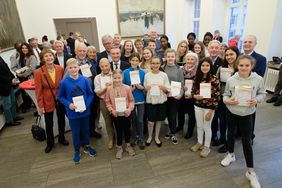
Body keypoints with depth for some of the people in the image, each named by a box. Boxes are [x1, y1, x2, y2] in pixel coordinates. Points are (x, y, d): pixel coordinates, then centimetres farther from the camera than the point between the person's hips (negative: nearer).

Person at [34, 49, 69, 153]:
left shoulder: (60, 69, -6)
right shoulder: (38, 72, -14)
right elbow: (38, 90, -10)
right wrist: (40, 105, -8)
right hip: (47, 101, -2)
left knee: (61, 120, 18)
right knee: (49, 123, 12)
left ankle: (62, 138, 42)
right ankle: (50, 143, 35)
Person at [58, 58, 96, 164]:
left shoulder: (84, 80, -10)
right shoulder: (64, 82, -10)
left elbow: (91, 94, -1)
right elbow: (60, 97, 1)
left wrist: (86, 104, -14)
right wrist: (68, 104, -15)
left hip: (85, 111, 1)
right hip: (72, 112, -1)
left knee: (85, 130, 18)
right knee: (75, 132, 13)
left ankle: (86, 146, 42)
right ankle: (77, 151, 35)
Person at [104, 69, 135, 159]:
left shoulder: (127, 88, -11)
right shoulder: (109, 89, -8)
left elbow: (131, 100, -4)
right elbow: (107, 101, 0)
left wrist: (130, 109, -17)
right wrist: (111, 109, -13)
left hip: (126, 113, 0)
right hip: (116, 114, 0)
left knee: (127, 130, 17)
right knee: (119, 131, 13)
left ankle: (128, 146, 40)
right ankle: (119, 148, 35)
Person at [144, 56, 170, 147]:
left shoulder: (164, 75, -3)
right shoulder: (147, 75, -3)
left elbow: (167, 90, -1)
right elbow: (144, 89, 3)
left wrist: (163, 87, -21)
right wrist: (146, 88, -18)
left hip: (161, 101, 1)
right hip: (150, 101, -1)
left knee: (159, 120, 13)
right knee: (150, 121, 5)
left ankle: (157, 137, 34)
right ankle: (150, 137, 31)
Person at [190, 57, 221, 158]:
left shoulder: (214, 79, -14)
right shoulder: (197, 78, 0)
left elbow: (217, 96, -13)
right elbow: (193, 91, 8)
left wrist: (211, 110, -14)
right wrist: (195, 96, -16)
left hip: (209, 107, -4)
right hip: (198, 106, 4)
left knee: (206, 127, 10)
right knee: (199, 126, 17)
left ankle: (207, 146, 29)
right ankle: (199, 143, 38)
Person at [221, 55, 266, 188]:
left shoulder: (258, 79, -12)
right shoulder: (231, 80, -11)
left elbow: (262, 94, 1)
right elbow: (225, 95, -1)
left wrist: (256, 100, -19)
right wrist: (227, 100, -22)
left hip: (247, 114, -1)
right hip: (231, 112, 2)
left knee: (246, 141, 3)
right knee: (231, 134, 20)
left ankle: (250, 171, 19)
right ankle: (231, 154, 47)